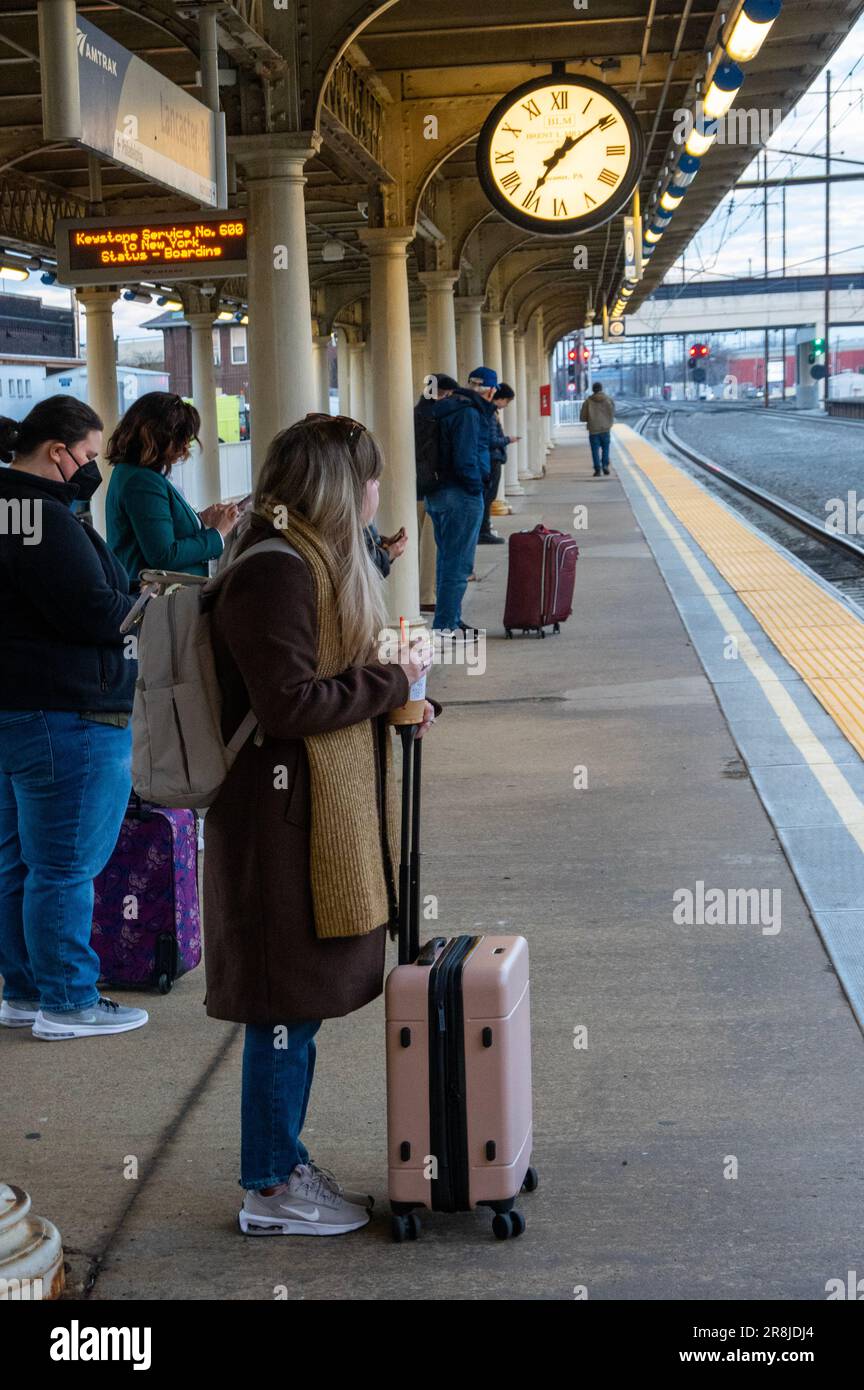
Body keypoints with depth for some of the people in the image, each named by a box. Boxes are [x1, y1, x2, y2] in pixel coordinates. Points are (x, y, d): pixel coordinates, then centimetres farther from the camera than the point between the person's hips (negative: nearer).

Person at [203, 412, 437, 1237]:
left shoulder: (318, 560, 14)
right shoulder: (275, 575, -19)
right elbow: (289, 705, -23)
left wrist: (393, 700, 6)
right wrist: (390, 683, -13)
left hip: (326, 810, 10)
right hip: (286, 817, -10)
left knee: (301, 999, 16)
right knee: (289, 1000, -1)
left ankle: (285, 1164, 28)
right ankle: (270, 1189, 12)